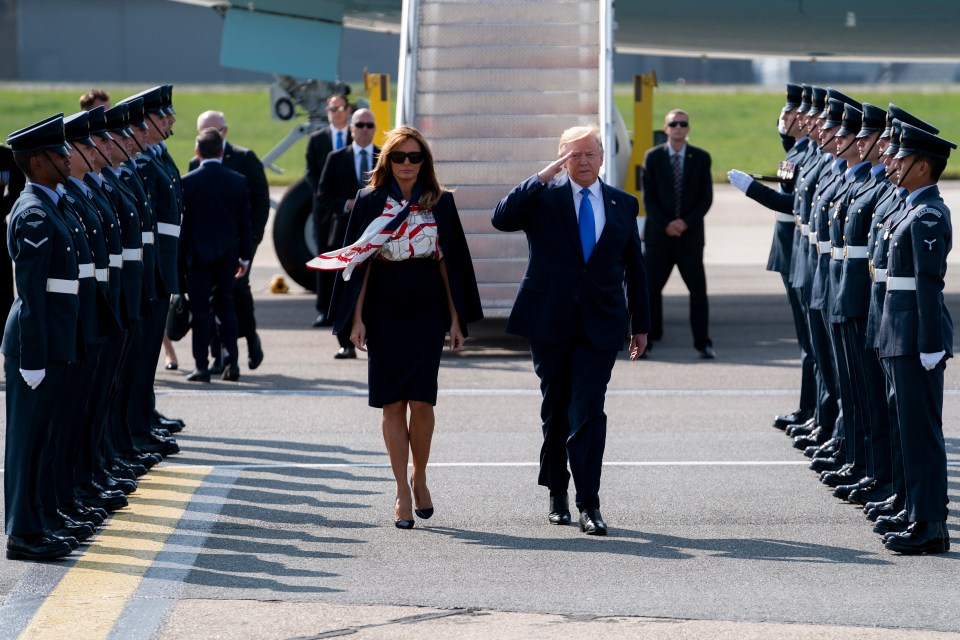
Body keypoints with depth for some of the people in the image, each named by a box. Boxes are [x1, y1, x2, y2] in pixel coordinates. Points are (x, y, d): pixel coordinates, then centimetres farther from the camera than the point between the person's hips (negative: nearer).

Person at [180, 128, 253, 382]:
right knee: (225, 305, 14)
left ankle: (202, 366, 0)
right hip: (228, 253, 3)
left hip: (198, 254, -3)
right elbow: (245, 221, 3)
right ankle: (230, 360, 5)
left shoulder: (187, 182, -9)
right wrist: (245, 256, 11)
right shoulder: (238, 181, -1)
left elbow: (180, 221, -5)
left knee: (200, 309, 2)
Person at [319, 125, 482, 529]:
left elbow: (448, 262, 7)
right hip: (384, 314, 0)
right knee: (393, 403, -1)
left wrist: (456, 319, 4)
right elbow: (360, 262, 2)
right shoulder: (370, 202, 2)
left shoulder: (440, 203, 5)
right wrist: (357, 318, -4)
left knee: (421, 401, -7)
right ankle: (402, 492, 5)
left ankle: (419, 480, 14)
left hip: (427, 313, 0)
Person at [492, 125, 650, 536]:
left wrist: (641, 325, 13)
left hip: (600, 327, 0)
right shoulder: (543, 197, 2)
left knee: (588, 412, -9)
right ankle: (557, 494, 26)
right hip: (549, 323, 0)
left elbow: (634, 267, 13)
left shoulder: (623, 205, 9)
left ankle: (588, 505, -10)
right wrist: (542, 177, -19)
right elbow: (502, 219, -17)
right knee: (555, 410, 11)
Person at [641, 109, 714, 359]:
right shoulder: (653, 157, 4)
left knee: (698, 290, -2)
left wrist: (686, 222, -11)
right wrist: (665, 225, -11)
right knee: (650, 288, 0)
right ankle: (648, 339, 10)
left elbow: (706, 197, 2)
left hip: (690, 234, 0)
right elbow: (648, 198, 1)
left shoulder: (701, 158, 5)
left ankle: (703, 342, 3)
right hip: (659, 234, 0)